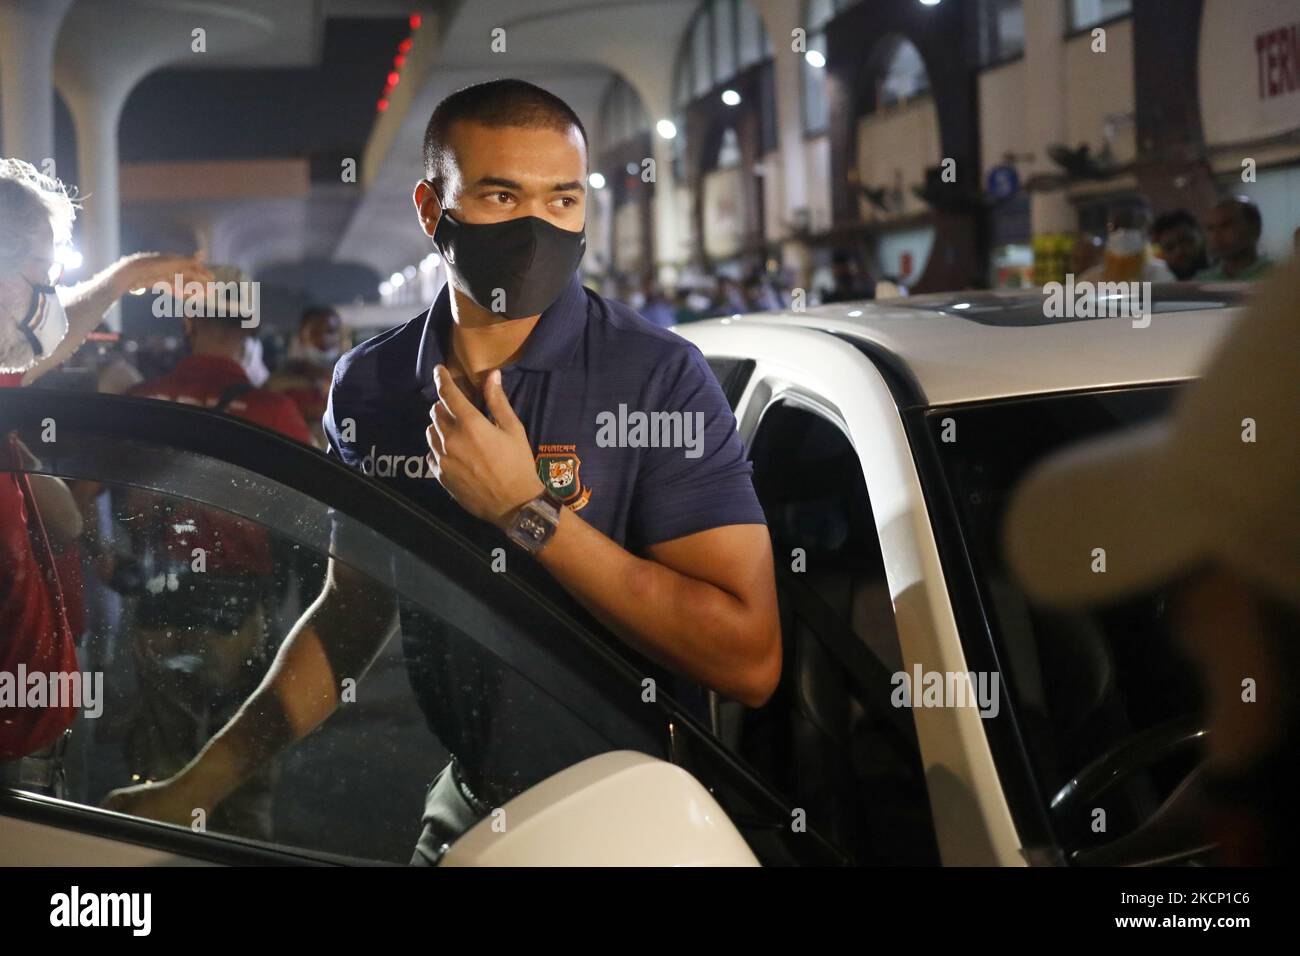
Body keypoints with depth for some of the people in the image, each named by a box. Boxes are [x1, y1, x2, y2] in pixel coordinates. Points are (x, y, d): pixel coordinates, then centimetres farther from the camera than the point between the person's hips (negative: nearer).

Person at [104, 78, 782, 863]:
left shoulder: (660, 377, -19)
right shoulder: (370, 385, -3)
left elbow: (750, 660, -25)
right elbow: (354, 608, 8)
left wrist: (527, 511, -27)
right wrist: (202, 781, 2)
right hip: (469, 808, 5)